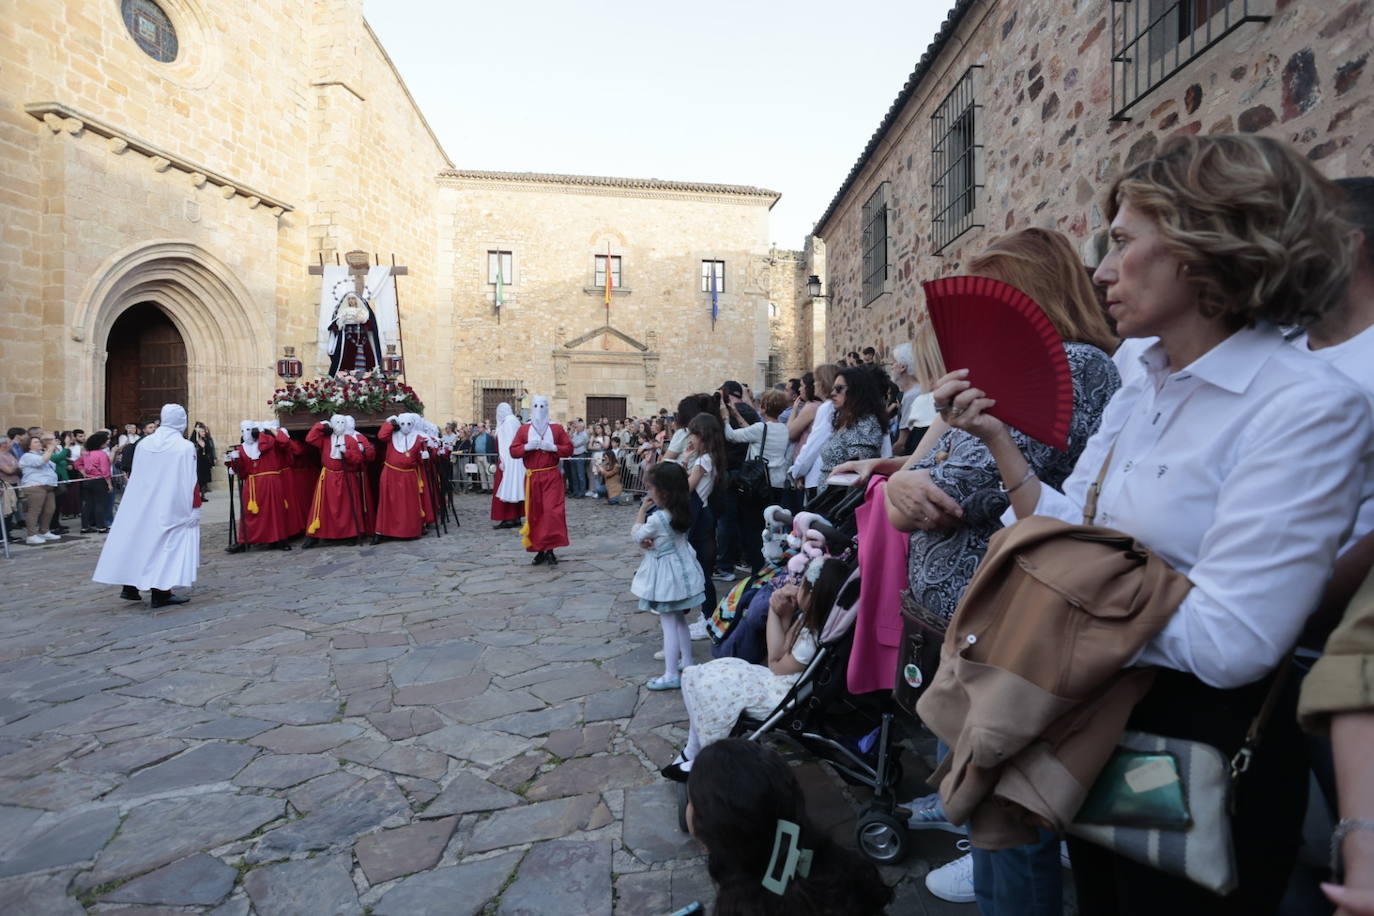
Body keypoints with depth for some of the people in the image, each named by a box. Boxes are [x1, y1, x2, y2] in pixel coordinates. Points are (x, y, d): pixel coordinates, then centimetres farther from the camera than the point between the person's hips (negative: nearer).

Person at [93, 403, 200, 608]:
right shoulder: (185, 447, -14)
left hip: (141, 505, 5)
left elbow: (135, 476, 11)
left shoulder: (144, 443, 2)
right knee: (167, 545, 2)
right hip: (171, 507, -5)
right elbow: (191, 482, -14)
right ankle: (160, 593, 2)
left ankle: (129, 587, 23)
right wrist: (194, 510, -8)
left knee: (139, 540, 16)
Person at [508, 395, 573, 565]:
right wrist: (527, 447, -14)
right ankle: (540, 550, 12)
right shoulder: (523, 429, 8)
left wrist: (553, 447, -14)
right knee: (534, 513, 3)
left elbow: (569, 449, 3)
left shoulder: (556, 428, 5)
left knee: (553, 511, -12)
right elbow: (513, 451, 4)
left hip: (552, 476, -2)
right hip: (532, 477, 2)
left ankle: (550, 549, -6)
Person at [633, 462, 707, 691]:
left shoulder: (657, 518, -26)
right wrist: (647, 542, -11)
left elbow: (637, 534, -7)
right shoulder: (682, 512, -3)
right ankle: (686, 662, 34)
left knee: (669, 625, 0)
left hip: (666, 576, -8)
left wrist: (642, 510, -1)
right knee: (680, 620, 21)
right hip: (683, 569, 8)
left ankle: (671, 675, 8)